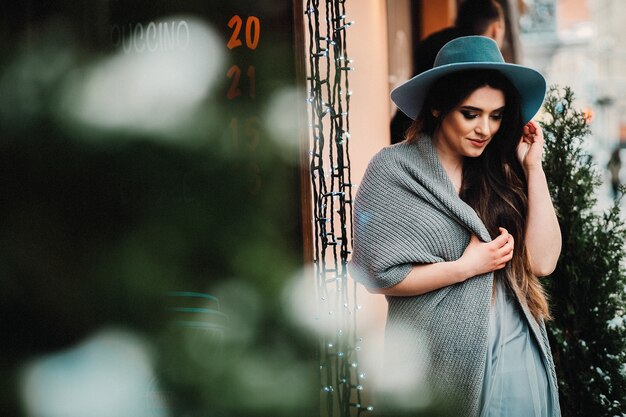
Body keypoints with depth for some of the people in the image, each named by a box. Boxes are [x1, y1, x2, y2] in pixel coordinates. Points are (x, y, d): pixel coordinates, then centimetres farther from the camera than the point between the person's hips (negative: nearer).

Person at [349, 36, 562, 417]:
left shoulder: (498, 171, 4)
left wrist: (533, 167, -3)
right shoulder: (394, 170, -7)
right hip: (440, 361, -4)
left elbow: (543, 261, -3)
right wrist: (467, 266, -13)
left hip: (516, 356, 4)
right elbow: (379, 276, -12)